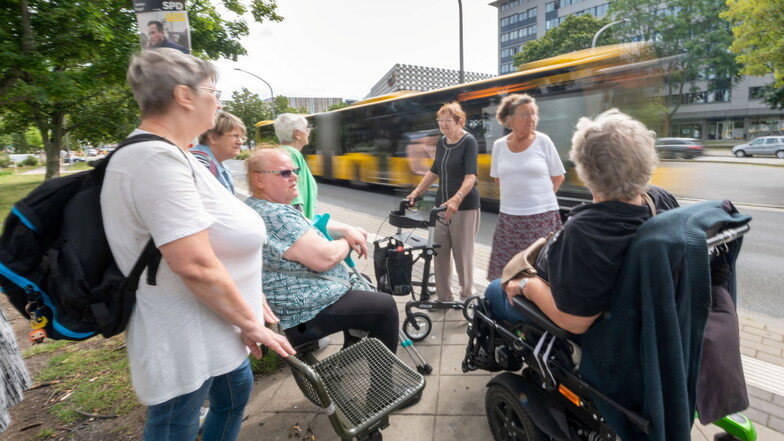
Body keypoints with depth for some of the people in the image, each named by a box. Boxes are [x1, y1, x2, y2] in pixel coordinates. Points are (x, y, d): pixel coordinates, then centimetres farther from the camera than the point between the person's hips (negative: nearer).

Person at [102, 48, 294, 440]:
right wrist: (251, 323, -18)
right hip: (184, 339, -10)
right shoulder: (158, 159, -26)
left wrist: (251, 297, 14)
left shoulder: (168, 154, 9)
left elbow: (212, 238, 12)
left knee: (236, 391, 27)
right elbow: (196, 265, -31)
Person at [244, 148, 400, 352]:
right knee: (385, 306, -3)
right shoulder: (277, 216, -27)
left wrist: (347, 229, -1)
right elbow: (324, 258, -31)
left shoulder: (255, 206, 8)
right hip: (304, 315, -11)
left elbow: (309, 224, 16)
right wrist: (348, 242, -9)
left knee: (362, 282, 27)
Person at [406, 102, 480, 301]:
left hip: (465, 206, -6)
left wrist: (456, 199, -34)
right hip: (442, 204, 6)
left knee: (462, 253, 0)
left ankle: (467, 296, 17)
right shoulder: (441, 142, 11)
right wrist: (416, 192, 15)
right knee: (440, 252, 6)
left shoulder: (469, 141, -8)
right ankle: (443, 296, 18)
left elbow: (470, 176, -19)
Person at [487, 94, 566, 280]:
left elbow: (558, 176, 5)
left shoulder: (543, 141, -3)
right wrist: (515, 195, 9)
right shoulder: (499, 145, 3)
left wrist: (540, 197, 4)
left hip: (542, 216, -2)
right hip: (509, 217, 2)